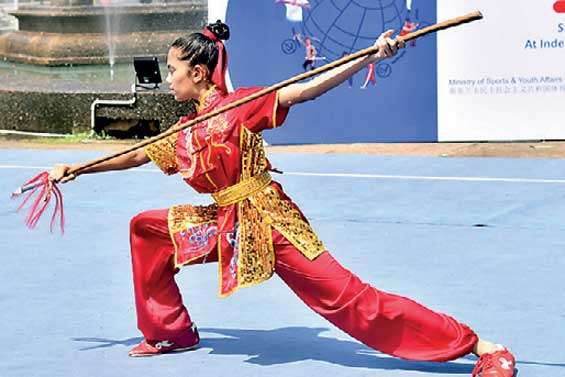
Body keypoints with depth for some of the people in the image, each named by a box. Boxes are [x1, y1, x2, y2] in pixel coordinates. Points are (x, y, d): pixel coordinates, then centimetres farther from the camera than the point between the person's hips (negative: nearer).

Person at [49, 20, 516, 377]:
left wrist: (371, 56, -27)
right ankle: (170, 331, 26)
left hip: (268, 221, -8)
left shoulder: (239, 106, -9)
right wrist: (74, 170, 28)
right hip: (224, 226, 8)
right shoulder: (184, 134, 12)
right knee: (146, 229, 12)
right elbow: (137, 156, 26)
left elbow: (307, 90, -17)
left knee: (344, 294, -16)